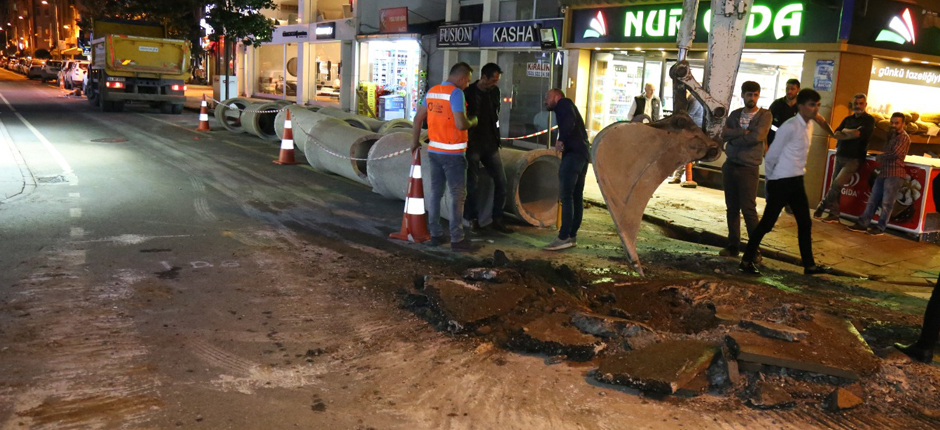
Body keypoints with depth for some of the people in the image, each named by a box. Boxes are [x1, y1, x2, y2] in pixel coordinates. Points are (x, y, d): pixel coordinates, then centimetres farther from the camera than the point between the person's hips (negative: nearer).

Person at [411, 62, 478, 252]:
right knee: (458, 195, 0)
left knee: (436, 192, 13)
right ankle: (456, 239, 1)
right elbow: (460, 124, -22)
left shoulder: (432, 91, 8)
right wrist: (472, 122, -1)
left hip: (434, 151, 7)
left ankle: (435, 234, 19)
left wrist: (415, 141, 27)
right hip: (452, 153, -7)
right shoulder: (456, 93, -15)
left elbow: (418, 118, 15)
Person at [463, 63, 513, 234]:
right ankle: (473, 219, 16)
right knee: (472, 183, 1)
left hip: (490, 144, 5)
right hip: (473, 145, -5)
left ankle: (497, 219, 12)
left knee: (501, 181, 2)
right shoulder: (468, 93, -11)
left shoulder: (495, 91, 6)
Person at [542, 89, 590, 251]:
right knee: (576, 196, 9)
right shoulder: (565, 109, 30)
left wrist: (561, 140, -20)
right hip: (581, 153, 10)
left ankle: (564, 237, -13)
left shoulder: (563, 103, 3)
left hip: (573, 153, -10)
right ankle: (572, 236, 13)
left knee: (565, 196, -11)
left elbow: (570, 120, -18)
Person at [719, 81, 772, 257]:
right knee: (732, 208, 8)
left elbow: (757, 137, -17)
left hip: (748, 169, -5)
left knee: (748, 209, -7)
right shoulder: (734, 114, 11)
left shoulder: (765, 115, -2)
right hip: (730, 166, 5)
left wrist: (734, 138, -6)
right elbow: (724, 135, -3)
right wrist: (743, 132, -14)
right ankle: (733, 245, 16)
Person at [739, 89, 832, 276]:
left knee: (805, 223, 11)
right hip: (782, 182, -8)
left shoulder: (809, 126, 9)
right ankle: (747, 261, 8)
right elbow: (771, 156, -13)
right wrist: (770, 180, -3)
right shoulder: (790, 127, -18)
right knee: (767, 223, -3)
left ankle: (809, 265, 21)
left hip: (797, 181, 9)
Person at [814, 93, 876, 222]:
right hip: (840, 156, 6)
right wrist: (851, 134, -11)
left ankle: (821, 207, 0)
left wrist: (845, 131, -1)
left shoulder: (869, 120, -2)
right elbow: (836, 134, 2)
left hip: (854, 159, -6)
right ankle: (834, 215, 9)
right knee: (835, 186, 4)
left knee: (837, 184, -14)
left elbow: (857, 134, -17)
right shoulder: (848, 119, 15)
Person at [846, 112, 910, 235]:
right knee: (873, 199, 7)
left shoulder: (904, 137, -9)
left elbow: (895, 153, -20)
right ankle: (862, 224, 8)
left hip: (895, 174, -9)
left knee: (887, 202, -3)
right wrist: (881, 157, 8)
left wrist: (880, 157, -4)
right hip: (884, 172, 9)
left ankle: (880, 228, 4)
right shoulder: (892, 135, 20)